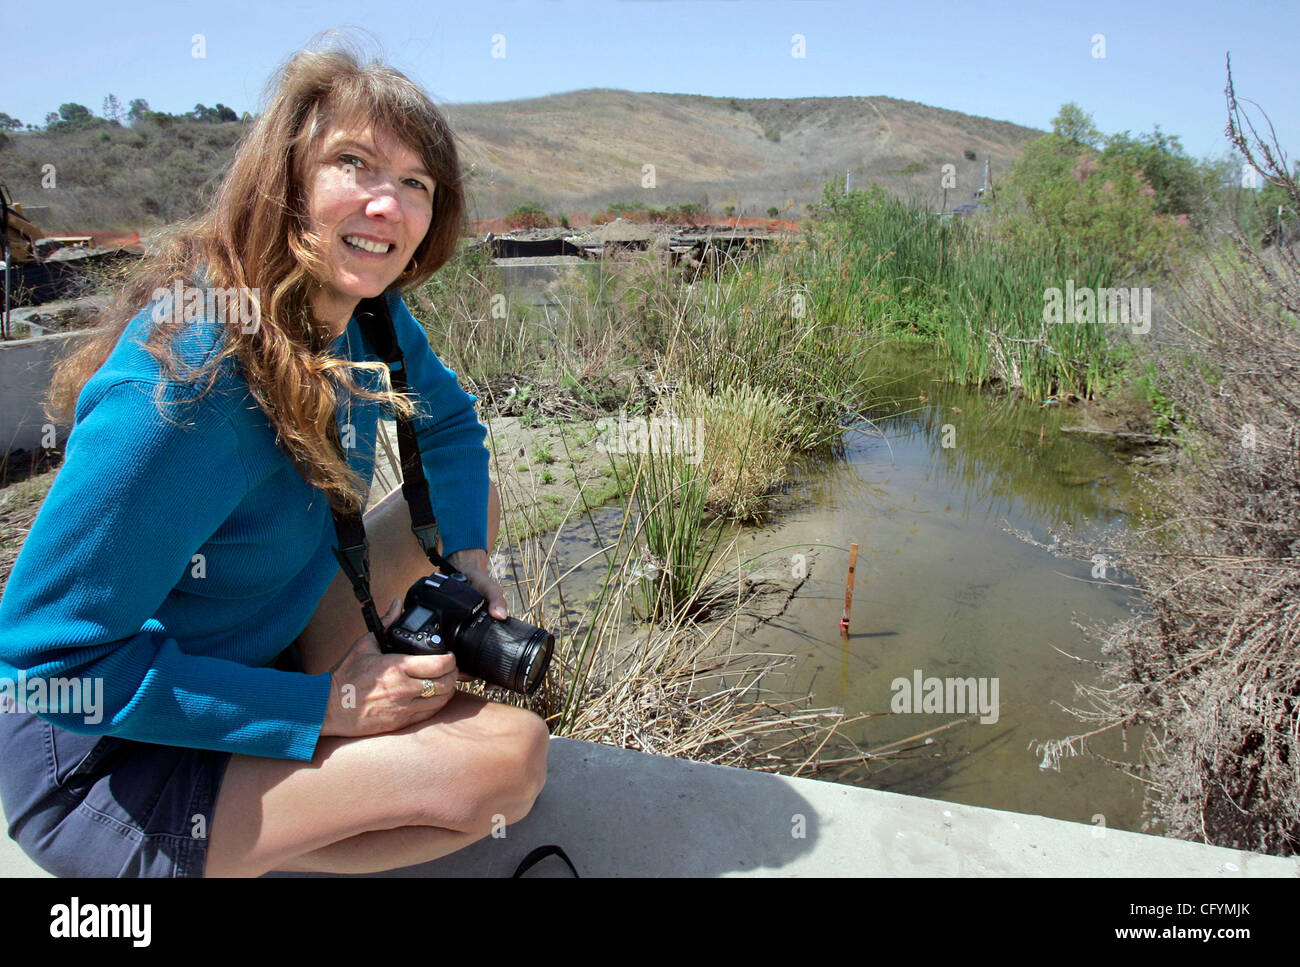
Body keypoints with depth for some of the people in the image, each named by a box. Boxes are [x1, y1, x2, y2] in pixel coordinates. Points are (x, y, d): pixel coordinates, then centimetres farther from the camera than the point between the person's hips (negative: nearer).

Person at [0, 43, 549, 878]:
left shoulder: (368, 318, -7)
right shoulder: (186, 379, -31)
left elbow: (450, 422, 12)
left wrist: (468, 559, -5)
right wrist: (329, 705, -25)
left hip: (260, 650, 8)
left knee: (475, 502, 11)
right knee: (510, 756, -22)